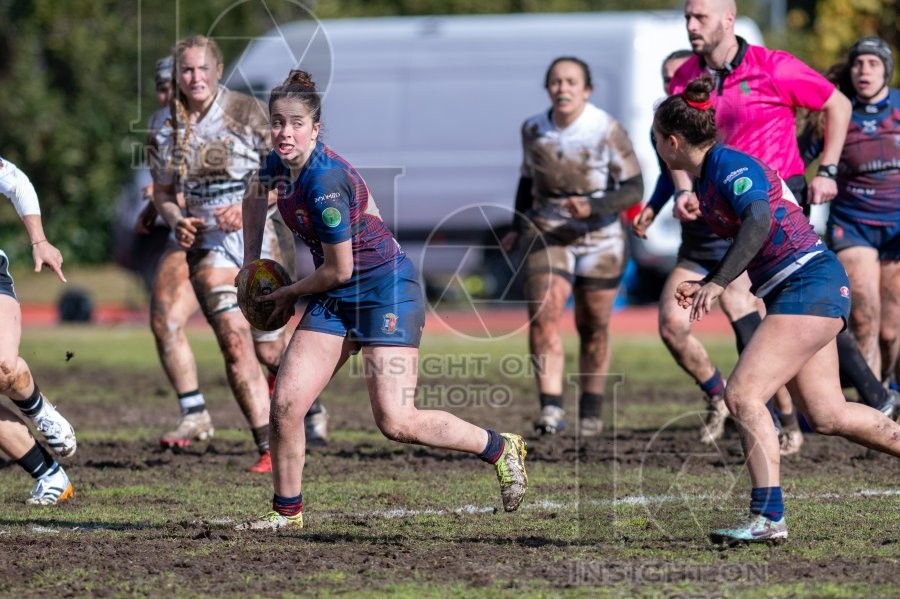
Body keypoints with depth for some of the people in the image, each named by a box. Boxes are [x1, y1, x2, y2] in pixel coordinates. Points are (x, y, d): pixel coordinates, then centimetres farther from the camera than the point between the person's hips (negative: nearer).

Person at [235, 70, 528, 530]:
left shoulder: (324, 182, -26)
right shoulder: (280, 163, 0)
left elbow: (339, 270, -19)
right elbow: (254, 197, 27)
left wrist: (289, 295, -2)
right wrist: (250, 264, 24)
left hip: (386, 292, -8)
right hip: (336, 301, 8)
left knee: (396, 422, -13)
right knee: (285, 404, -5)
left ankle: (500, 449, 7)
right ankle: (287, 511, 11)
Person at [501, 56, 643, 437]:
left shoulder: (607, 131, -12)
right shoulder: (533, 130, 1)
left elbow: (633, 189, -12)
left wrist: (592, 208, -26)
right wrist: (518, 227, 15)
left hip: (600, 240, -2)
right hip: (547, 237, 2)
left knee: (593, 328, 7)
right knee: (542, 317, -18)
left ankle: (591, 411, 25)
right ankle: (551, 408, -23)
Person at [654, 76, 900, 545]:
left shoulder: (728, 164, -13)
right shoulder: (705, 178, 15)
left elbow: (759, 222, -30)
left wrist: (716, 284, -33)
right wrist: (703, 285, 14)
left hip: (811, 282, -10)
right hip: (789, 293, 10)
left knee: (741, 394, -17)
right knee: (825, 415, 11)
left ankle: (767, 518, -18)